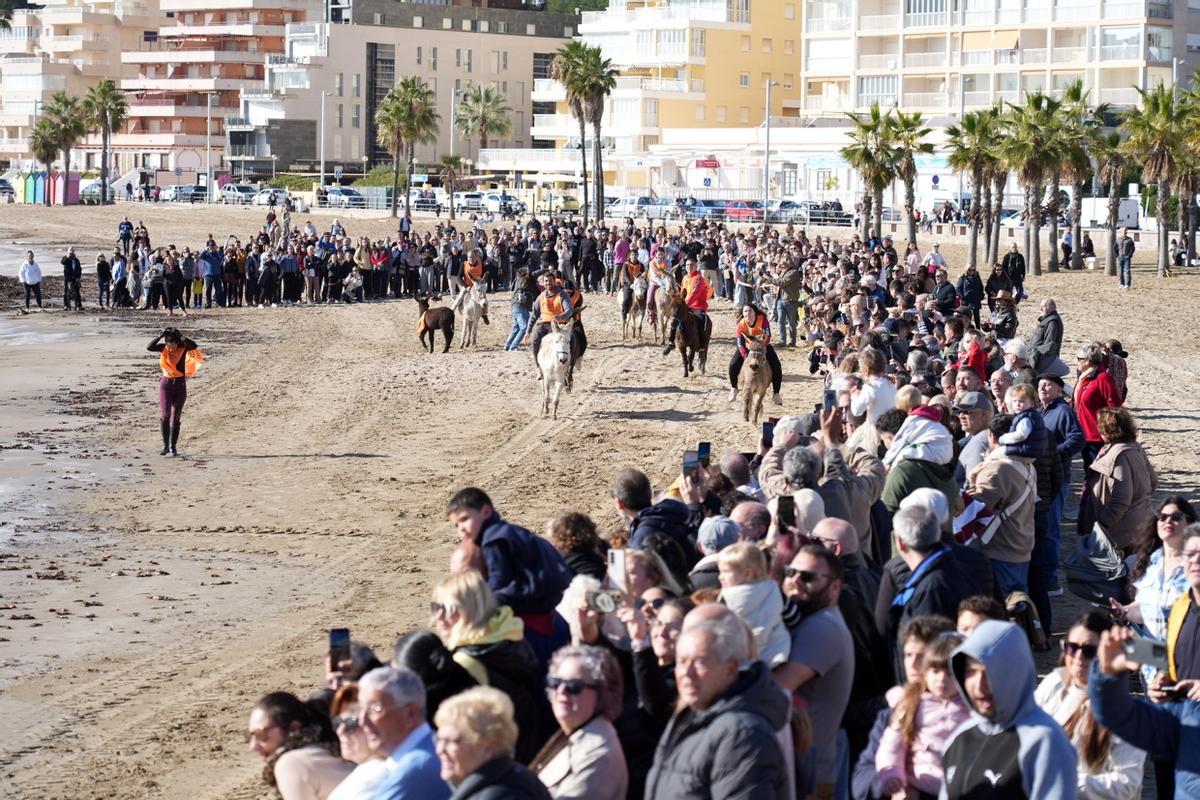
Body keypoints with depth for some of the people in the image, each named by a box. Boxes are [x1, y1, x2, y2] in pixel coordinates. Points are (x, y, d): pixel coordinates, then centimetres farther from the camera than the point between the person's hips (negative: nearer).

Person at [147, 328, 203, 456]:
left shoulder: (183, 348, -6)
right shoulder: (163, 348, -4)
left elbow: (194, 346, -25)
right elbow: (149, 347, -19)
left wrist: (183, 338, -30)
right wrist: (160, 336, -25)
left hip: (180, 384, 0)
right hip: (166, 384, 0)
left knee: (176, 418, 5)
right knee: (164, 415, -14)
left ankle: (173, 447, 13)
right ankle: (165, 445, -9)